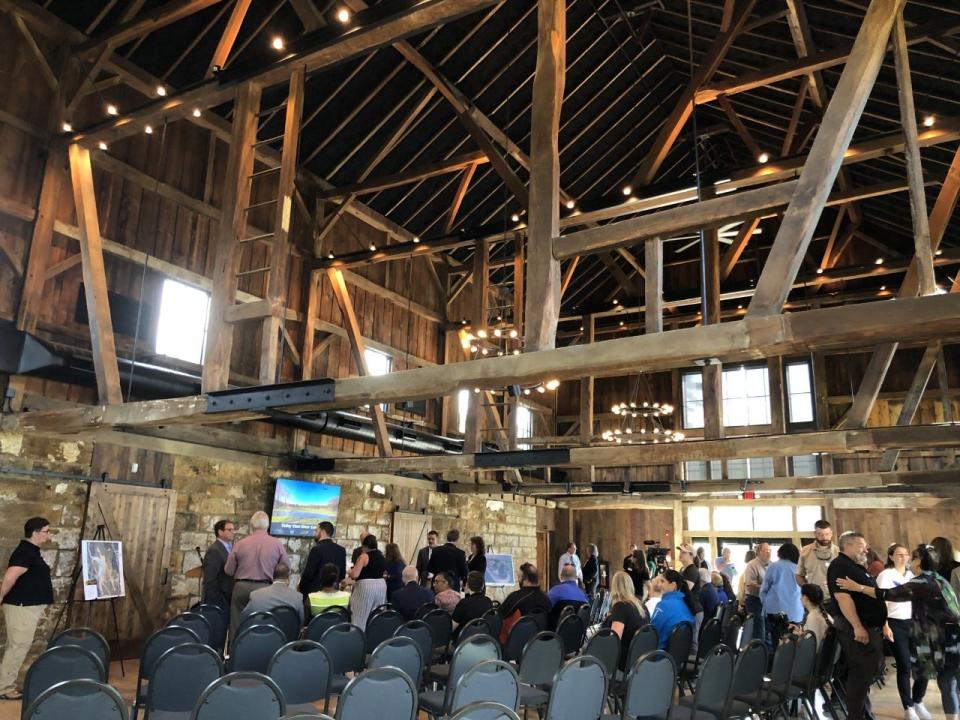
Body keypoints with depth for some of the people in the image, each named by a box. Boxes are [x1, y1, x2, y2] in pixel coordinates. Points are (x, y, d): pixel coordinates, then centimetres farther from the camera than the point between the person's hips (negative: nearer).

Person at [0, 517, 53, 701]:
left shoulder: (31, 551, 13)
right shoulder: (26, 552, -19)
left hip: (29, 606, 10)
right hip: (22, 607, -10)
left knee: (17, 647, 14)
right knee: (18, 647, -5)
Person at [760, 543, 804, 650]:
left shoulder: (773, 566, 1)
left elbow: (764, 589, 3)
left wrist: (765, 605, 16)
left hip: (775, 610, -2)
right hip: (795, 613, 2)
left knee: (773, 643, 1)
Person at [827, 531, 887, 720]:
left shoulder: (858, 567, 19)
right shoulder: (840, 566, -14)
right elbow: (843, 597, -24)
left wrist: (882, 624, 22)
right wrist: (857, 626, -28)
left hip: (871, 627, 10)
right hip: (857, 629, -10)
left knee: (872, 670, 18)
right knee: (861, 672, -5)